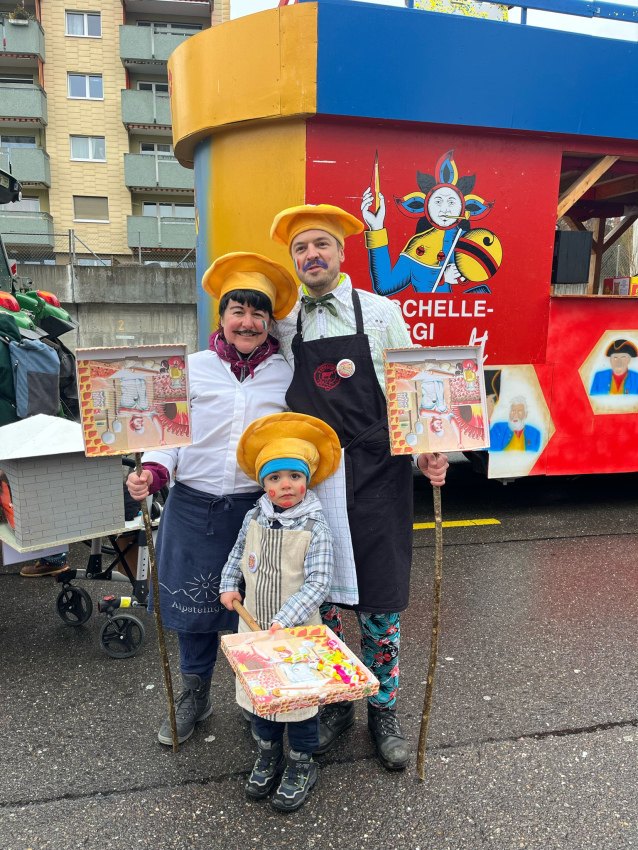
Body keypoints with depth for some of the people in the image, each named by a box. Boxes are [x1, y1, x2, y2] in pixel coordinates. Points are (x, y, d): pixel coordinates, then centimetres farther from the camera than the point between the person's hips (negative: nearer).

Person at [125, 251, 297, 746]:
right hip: (195, 506, 1)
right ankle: (195, 695, 39)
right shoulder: (194, 368, 3)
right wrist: (152, 472, -12)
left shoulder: (287, 373, 2)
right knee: (194, 601, 13)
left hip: (260, 507, -1)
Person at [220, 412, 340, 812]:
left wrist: (283, 620, -28)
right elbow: (238, 554, 15)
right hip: (255, 626, 5)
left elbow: (318, 583, -22)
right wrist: (229, 585, 1)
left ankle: (301, 764, 34)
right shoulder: (254, 518, -3)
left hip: (297, 629, -5)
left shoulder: (315, 527, -19)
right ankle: (269, 752, 43)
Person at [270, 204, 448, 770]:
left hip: (376, 474, -1)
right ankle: (334, 706, 34)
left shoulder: (381, 312, 2)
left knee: (380, 603, 6)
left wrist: (427, 454, -7)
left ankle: (384, 711, 30)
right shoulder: (283, 325, 6)